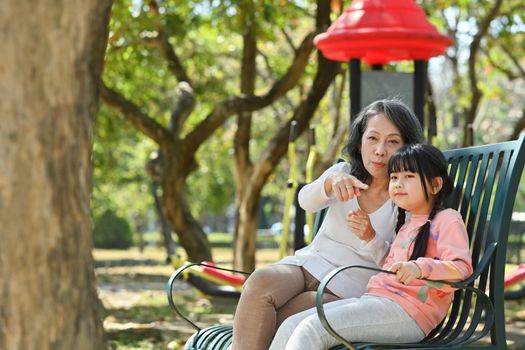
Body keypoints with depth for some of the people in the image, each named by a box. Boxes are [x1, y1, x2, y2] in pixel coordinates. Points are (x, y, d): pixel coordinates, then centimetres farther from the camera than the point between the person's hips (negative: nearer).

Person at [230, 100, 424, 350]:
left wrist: (371, 238, -22)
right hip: (307, 264, 3)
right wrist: (331, 182, -36)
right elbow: (306, 201, -13)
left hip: (347, 290, -3)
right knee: (260, 282, -30)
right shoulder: (344, 173, 9)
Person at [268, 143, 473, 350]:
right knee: (291, 326, -7)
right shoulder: (406, 224, 28)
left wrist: (420, 268, -31)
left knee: (312, 329, -24)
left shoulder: (447, 220, 1)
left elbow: (462, 268, -15)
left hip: (407, 312, -9)